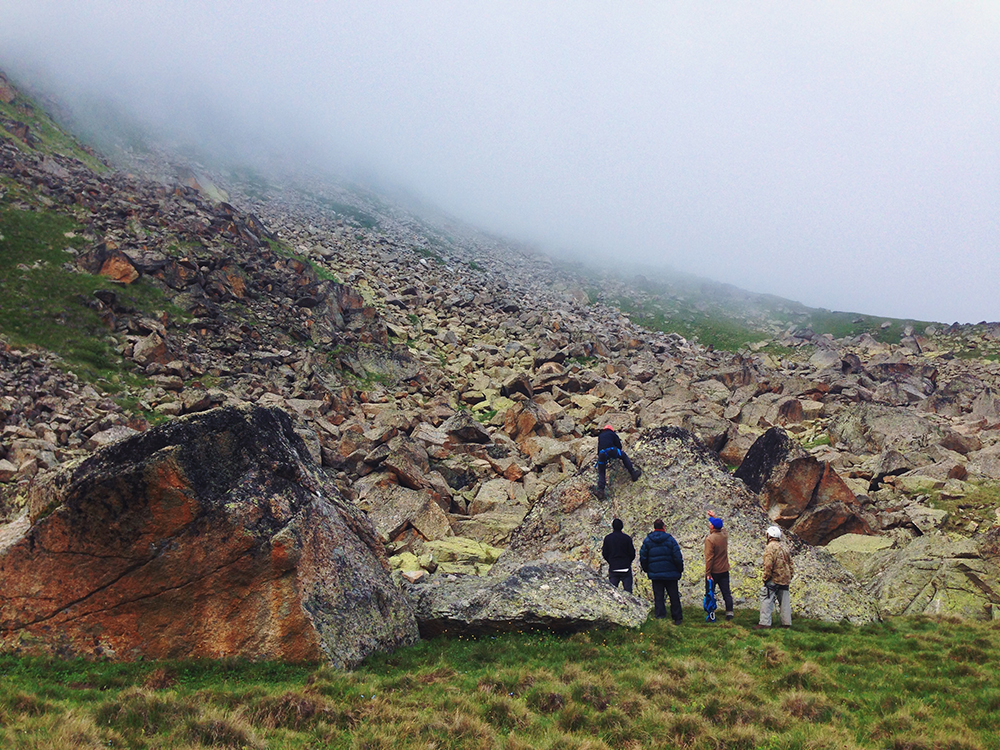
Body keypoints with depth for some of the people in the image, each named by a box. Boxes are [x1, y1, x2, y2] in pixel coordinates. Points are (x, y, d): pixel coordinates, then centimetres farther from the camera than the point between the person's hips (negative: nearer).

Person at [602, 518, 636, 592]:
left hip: (613, 569, 1)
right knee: (628, 591, 1)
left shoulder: (607, 538, 0)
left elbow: (604, 554, 3)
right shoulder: (627, 538, -5)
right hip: (626, 568, -1)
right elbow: (632, 554, -1)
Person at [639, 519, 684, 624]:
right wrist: (680, 570, 6)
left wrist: (646, 569, 17)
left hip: (655, 573, 1)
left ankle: (660, 615, 1)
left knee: (658, 596, 6)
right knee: (674, 596, 8)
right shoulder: (670, 540, -6)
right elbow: (678, 557, -6)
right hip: (671, 573, -1)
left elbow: (643, 557, 4)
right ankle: (677, 617, 12)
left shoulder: (647, 540, 0)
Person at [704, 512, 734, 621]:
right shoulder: (725, 535, -1)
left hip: (713, 571, -5)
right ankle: (729, 612, 12)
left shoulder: (710, 539, -20)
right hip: (724, 570, 5)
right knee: (726, 592, 11)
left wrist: (708, 573, -17)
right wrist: (715, 517, 34)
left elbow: (709, 558, -21)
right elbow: (721, 526, 26)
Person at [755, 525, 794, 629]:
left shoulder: (770, 547, -11)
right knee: (784, 601, 12)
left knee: (766, 600, -6)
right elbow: (790, 563, 19)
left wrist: (766, 577, -13)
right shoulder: (783, 547, 15)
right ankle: (786, 622, 15)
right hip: (785, 579, 8)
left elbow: (768, 565, -19)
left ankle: (765, 622, -10)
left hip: (774, 579, -8)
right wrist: (790, 576, 23)